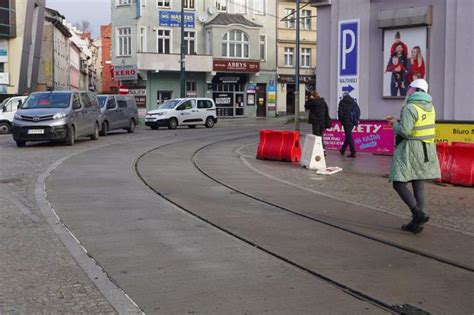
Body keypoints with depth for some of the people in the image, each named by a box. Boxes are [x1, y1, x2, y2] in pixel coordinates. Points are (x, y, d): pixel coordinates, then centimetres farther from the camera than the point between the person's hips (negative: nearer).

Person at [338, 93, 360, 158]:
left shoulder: (342, 102, 0)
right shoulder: (354, 102, 11)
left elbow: (340, 112, -5)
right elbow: (358, 111, 9)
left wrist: (341, 120, 7)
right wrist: (356, 120, 12)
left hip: (346, 121, -5)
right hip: (352, 121, 5)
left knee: (349, 136, -5)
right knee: (348, 135, 19)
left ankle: (353, 153, -13)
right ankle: (343, 150, 31)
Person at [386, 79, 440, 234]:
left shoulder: (410, 108, -17)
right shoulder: (430, 107, 9)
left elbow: (404, 131, -24)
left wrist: (395, 124, -4)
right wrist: (399, 121, 20)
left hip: (411, 149, -8)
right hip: (427, 149, 8)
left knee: (399, 184, -2)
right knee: (419, 185, 9)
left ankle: (419, 214, -16)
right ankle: (416, 223, 11)